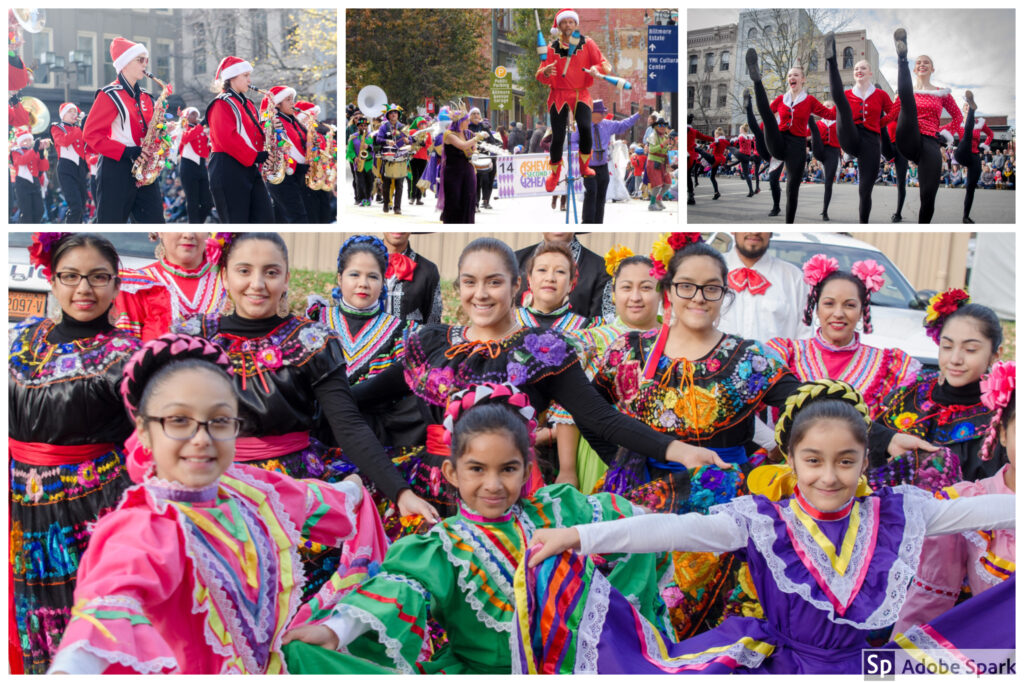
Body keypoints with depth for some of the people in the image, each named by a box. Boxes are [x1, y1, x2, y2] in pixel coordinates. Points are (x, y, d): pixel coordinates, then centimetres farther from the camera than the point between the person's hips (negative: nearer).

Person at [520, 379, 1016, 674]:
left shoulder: (896, 514, -1)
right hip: (778, 662, -3)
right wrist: (578, 536, -30)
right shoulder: (762, 521, -10)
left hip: (858, 663, 4)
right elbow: (677, 530, -20)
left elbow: (973, 509, 6)